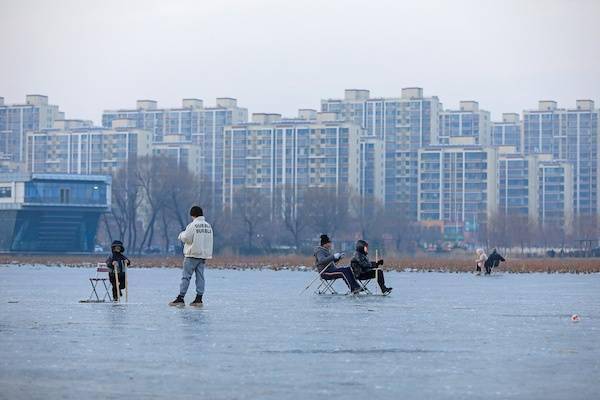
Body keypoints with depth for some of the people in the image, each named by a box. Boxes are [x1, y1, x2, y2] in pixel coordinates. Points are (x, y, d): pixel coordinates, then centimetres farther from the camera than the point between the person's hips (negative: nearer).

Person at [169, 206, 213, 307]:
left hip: (192, 254, -6)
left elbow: (186, 238, -12)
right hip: (203, 254, 6)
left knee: (186, 276, -3)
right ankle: (199, 299, 3)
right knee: (200, 276, 6)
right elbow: (209, 240, 12)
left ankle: (180, 298, -5)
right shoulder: (208, 226, 9)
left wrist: (181, 235, 8)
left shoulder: (192, 225, -11)